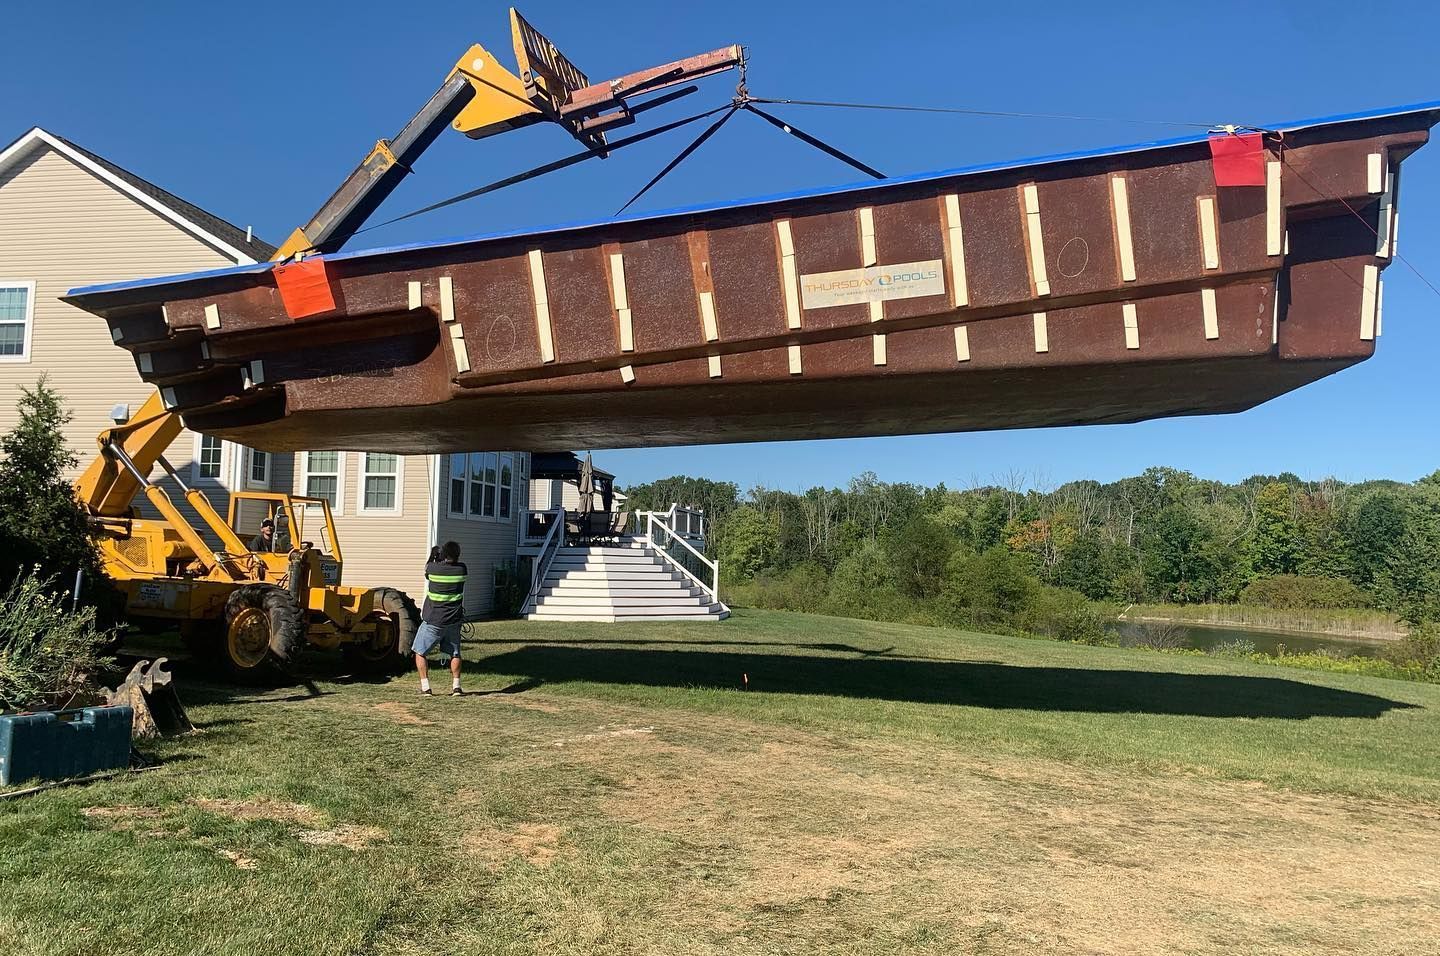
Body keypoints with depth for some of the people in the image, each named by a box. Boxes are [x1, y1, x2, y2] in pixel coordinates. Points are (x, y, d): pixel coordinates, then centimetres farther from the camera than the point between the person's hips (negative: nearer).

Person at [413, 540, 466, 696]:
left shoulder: (433, 568, -14)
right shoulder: (461, 569, -8)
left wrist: (432, 556, 25)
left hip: (433, 621, -3)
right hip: (454, 621, 3)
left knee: (420, 653, 10)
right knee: (455, 653, 18)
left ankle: (425, 688, 4)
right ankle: (456, 686, 13)